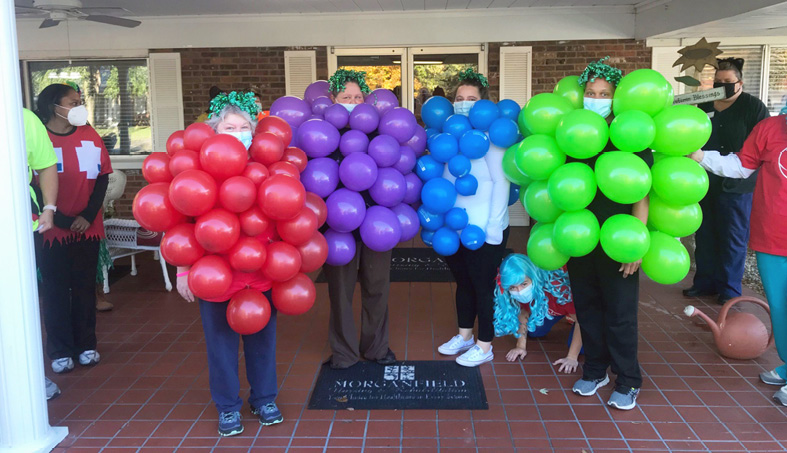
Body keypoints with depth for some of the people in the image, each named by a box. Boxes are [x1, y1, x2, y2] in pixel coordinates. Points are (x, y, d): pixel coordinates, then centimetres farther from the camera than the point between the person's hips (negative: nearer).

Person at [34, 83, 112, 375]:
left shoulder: (89, 135, 2)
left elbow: (102, 177, 3)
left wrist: (88, 216, -7)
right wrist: (61, 220, -9)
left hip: (87, 228, 2)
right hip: (52, 230, -2)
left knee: (85, 288, 10)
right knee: (55, 291, 5)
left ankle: (86, 345, 23)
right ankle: (60, 351, 16)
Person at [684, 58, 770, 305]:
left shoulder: (753, 106, -4)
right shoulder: (704, 106, 10)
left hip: (736, 185, -5)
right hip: (706, 183, 5)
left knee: (733, 239, 2)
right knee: (705, 235, 11)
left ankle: (730, 289, 13)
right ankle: (705, 282, 23)